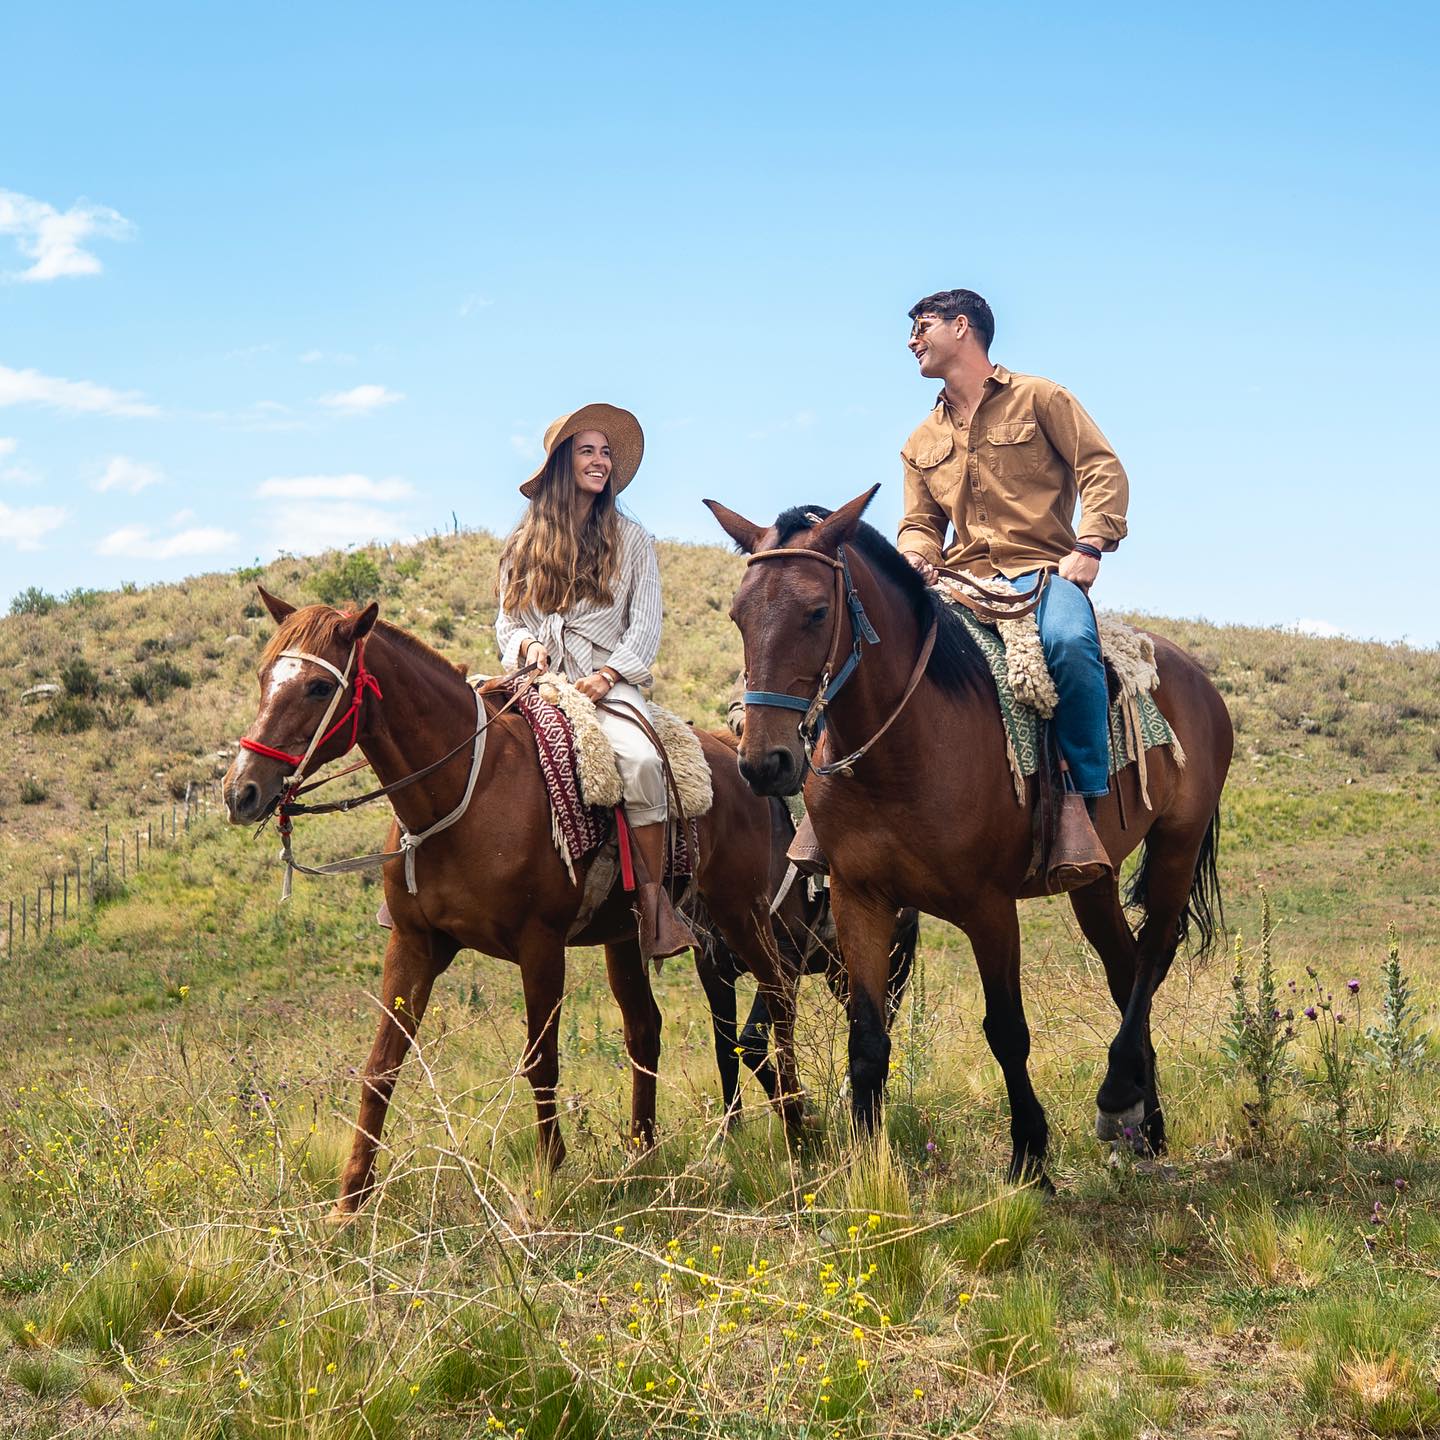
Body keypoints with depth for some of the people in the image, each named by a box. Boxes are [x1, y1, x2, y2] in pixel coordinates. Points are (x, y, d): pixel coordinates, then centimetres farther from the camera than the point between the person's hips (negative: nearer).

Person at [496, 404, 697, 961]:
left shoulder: (632, 540, 12)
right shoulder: (523, 543, 16)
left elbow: (645, 627, 5)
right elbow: (507, 620, 16)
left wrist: (606, 675, -11)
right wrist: (527, 645, -7)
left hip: (607, 684, -2)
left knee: (641, 761, -33)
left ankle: (653, 897, -23)